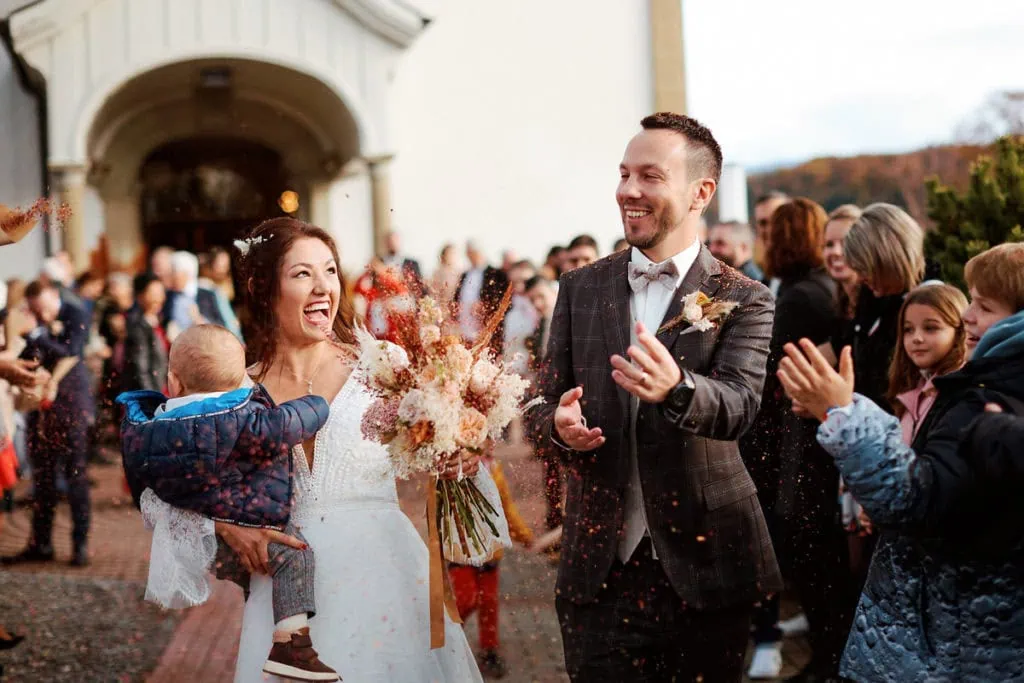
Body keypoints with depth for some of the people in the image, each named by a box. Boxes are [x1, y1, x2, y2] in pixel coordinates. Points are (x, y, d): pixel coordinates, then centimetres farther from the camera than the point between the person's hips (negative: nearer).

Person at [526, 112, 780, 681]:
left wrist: (677, 388, -41)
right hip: (598, 568, 2)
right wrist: (559, 425, -17)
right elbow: (543, 405, 8)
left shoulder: (744, 300, -3)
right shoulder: (581, 288, 7)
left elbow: (739, 404, -19)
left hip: (703, 567, -2)